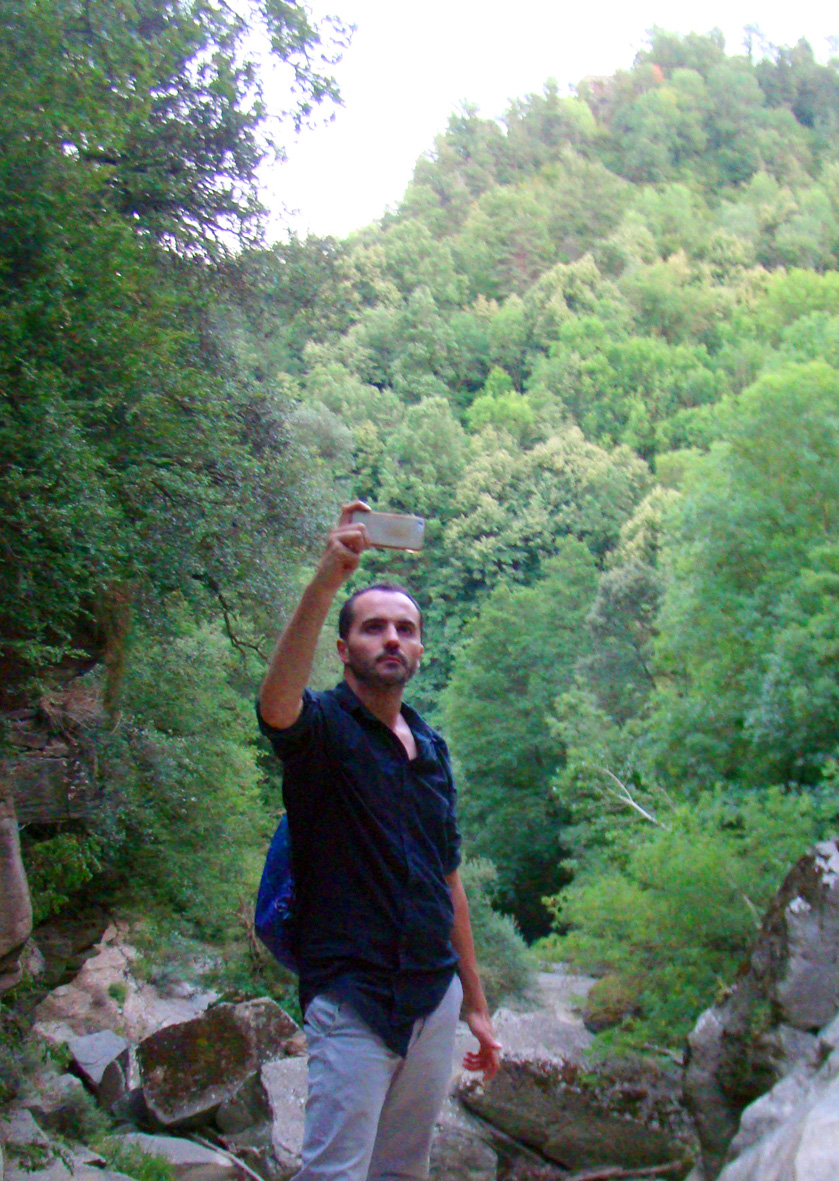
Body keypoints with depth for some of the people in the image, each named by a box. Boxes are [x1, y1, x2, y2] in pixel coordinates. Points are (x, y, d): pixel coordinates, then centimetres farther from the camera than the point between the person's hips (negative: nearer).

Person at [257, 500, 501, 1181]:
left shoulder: (432, 748, 11)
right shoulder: (323, 729, -8)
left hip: (436, 999, 6)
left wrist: (476, 1006, 17)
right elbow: (276, 706, -35)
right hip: (353, 1002, -6)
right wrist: (328, 578, -46)